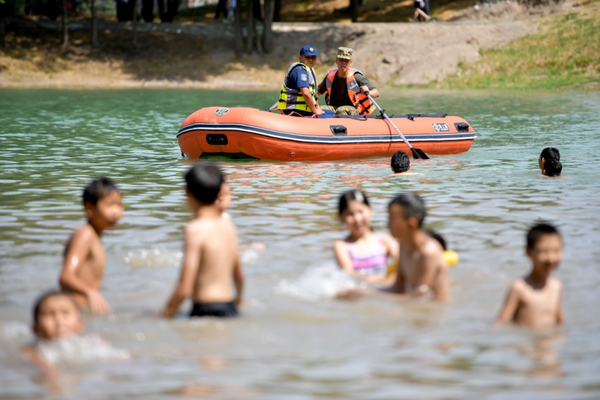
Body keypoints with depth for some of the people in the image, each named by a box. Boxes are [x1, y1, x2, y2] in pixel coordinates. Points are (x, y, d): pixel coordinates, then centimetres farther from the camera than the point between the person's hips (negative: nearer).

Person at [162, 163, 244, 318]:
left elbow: (185, 289, -14)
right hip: (230, 309, 7)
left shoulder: (195, 230, -10)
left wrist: (165, 315, -3)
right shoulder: (228, 225, 10)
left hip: (206, 309, -7)